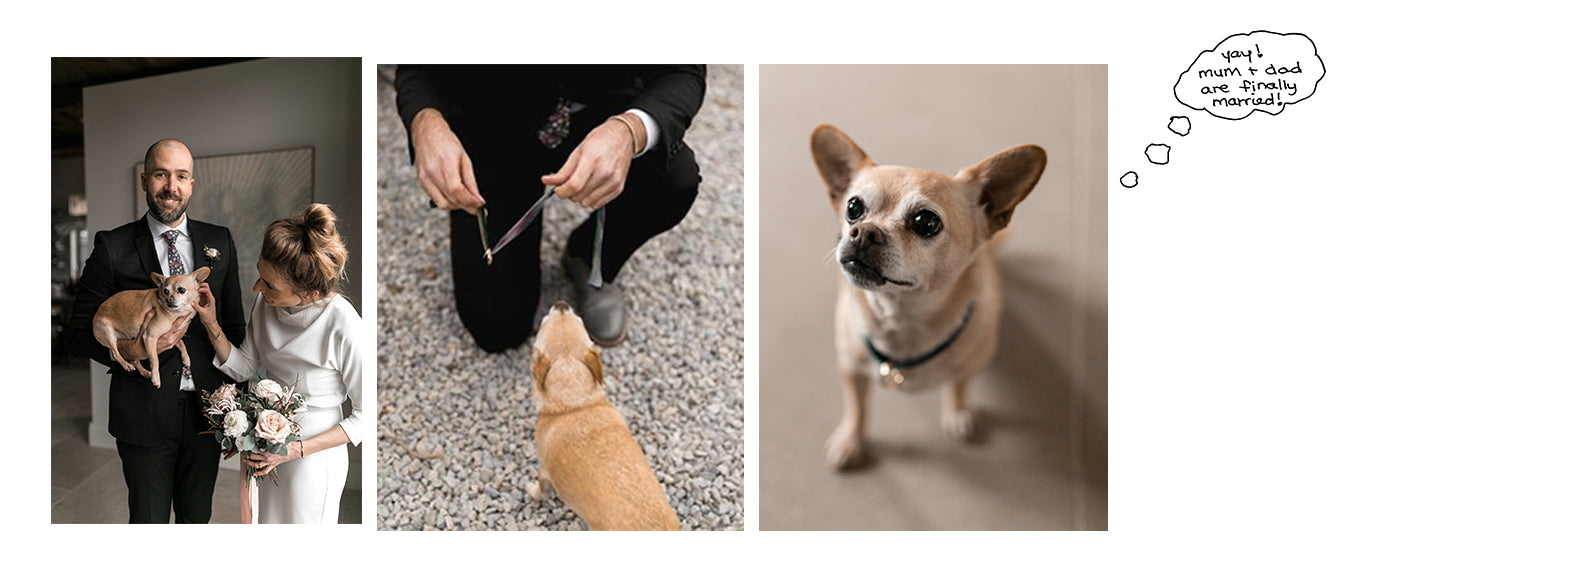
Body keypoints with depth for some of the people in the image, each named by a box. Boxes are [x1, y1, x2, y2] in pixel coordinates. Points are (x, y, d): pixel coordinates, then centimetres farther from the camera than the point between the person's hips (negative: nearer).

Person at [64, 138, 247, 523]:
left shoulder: (220, 242, 5)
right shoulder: (113, 248, -5)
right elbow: (78, 332, -2)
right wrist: (125, 349, -21)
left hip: (207, 409, 3)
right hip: (144, 416, -2)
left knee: (197, 518, 16)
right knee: (149, 520, 9)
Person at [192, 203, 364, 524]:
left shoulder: (343, 327, -30)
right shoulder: (267, 301, -10)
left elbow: (365, 416, -19)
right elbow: (243, 367, 2)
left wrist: (296, 449, -22)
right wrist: (212, 324, -14)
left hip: (313, 458, -5)